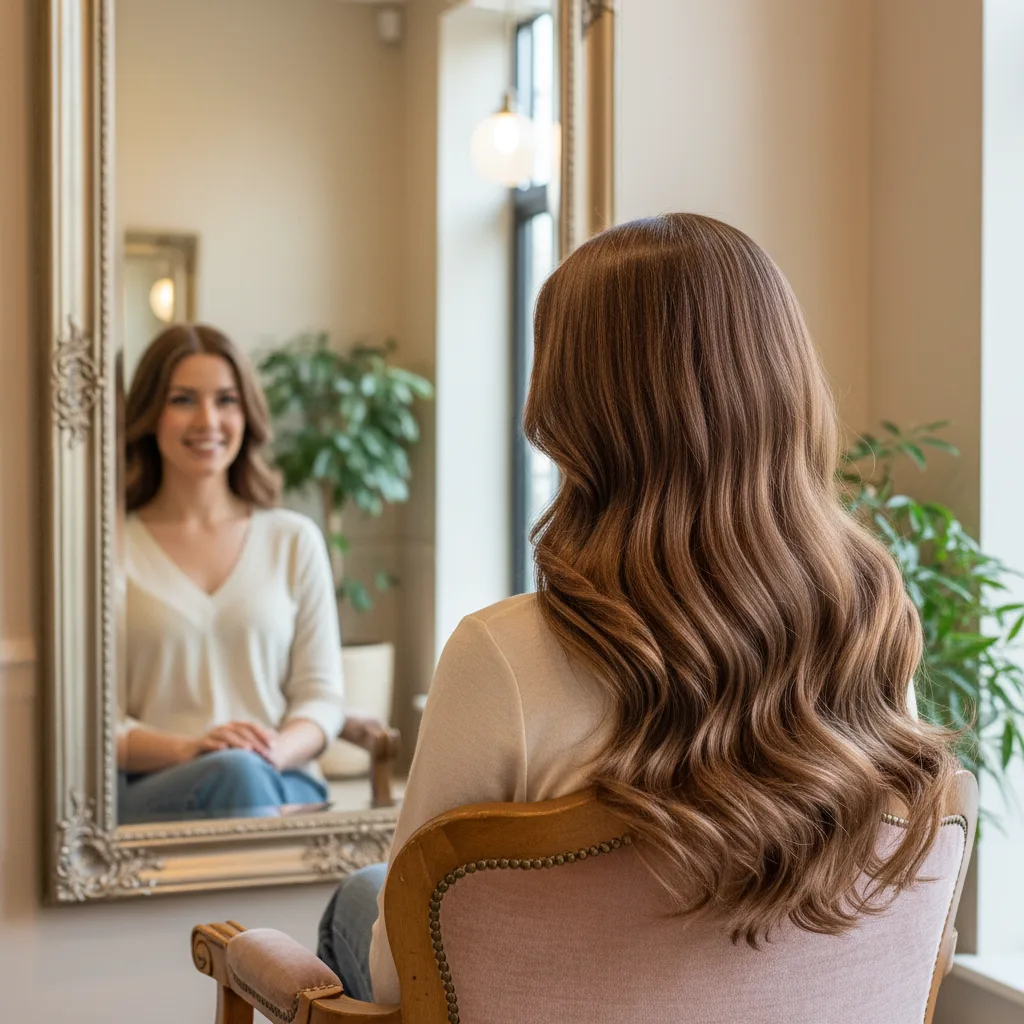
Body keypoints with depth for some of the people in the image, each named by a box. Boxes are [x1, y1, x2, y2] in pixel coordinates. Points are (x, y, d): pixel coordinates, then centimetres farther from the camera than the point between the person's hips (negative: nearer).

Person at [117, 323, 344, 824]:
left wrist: (277, 750, -13)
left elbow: (322, 693, 11)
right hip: (148, 792, -1)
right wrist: (188, 749, -18)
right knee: (235, 771, -36)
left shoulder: (294, 539, 16)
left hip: (283, 783, 2)